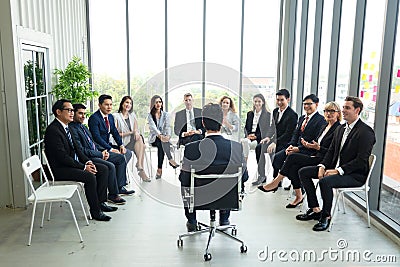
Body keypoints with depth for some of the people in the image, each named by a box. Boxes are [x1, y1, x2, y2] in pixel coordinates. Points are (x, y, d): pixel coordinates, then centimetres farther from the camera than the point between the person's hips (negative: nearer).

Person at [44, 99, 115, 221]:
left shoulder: (68, 128, 12)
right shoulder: (52, 130, -18)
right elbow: (62, 157, -23)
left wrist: (87, 161, 0)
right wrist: (83, 167, -21)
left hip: (74, 163, 10)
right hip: (60, 169, -10)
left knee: (103, 169, 1)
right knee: (90, 176, -28)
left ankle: (100, 202, 7)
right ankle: (95, 211, -13)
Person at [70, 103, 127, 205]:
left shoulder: (82, 126, 15)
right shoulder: (72, 129, -16)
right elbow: (81, 150, -21)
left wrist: (103, 150, 3)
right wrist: (100, 154, -17)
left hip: (97, 152, 10)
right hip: (87, 157, -10)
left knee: (120, 158, 7)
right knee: (110, 166, -28)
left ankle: (119, 186, 10)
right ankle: (113, 195, -11)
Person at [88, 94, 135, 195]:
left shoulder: (110, 117, 11)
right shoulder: (94, 118, -16)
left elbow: (115, 133, 11)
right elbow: (97, 138, -23)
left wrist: (121, 145, -6)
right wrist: (111, 149, -27)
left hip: (108, 145, 9)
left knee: (128, 153, -4)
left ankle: (120, 185, -4)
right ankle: (120, 187, -10)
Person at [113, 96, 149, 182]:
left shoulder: (132, 115, 19)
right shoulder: (116, 116, 2)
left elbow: (137, 129, 13)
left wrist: (137, 132, -12)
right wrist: (130, 133, -13)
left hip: (134, 141, 5)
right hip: (123, 143, -5)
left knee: (139, 138, -31)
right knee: (141, 144, -32)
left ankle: (139, 166, -37)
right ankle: (140, 169, -33)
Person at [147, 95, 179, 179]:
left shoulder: (165, 115, 10)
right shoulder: (150, 115, 1)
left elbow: (167, 127, -4)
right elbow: (153, 127, -17)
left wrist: (168, 136, -27)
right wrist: (160, 135, -37)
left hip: (164, 137, 2)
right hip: (154, 138, -1)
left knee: (161, 145, -34)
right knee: (161, 142, -36)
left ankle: (159, 169, -38)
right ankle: (170, 160, -44)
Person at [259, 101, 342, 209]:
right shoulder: (325, 127, 20)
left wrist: (318, 148, -24)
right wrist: (309, 145, 1)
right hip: (317, 157, 8)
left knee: (292, 157, -20)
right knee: (294, 167, -20)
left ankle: (276, 182, -10)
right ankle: (299, 196, -12)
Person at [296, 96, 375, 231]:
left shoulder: (366, 132, -14)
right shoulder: (340, 128, 13)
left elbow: (361, 161, -20)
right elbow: (331, 151, 15)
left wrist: (338, 171, -24)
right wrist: (322, 166, -3)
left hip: (354, 175, -9)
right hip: (334, 168, 9)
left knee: (325, 182, -35)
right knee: (303, 172, -1)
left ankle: (326, 216, -11)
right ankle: (315, 210, 4)